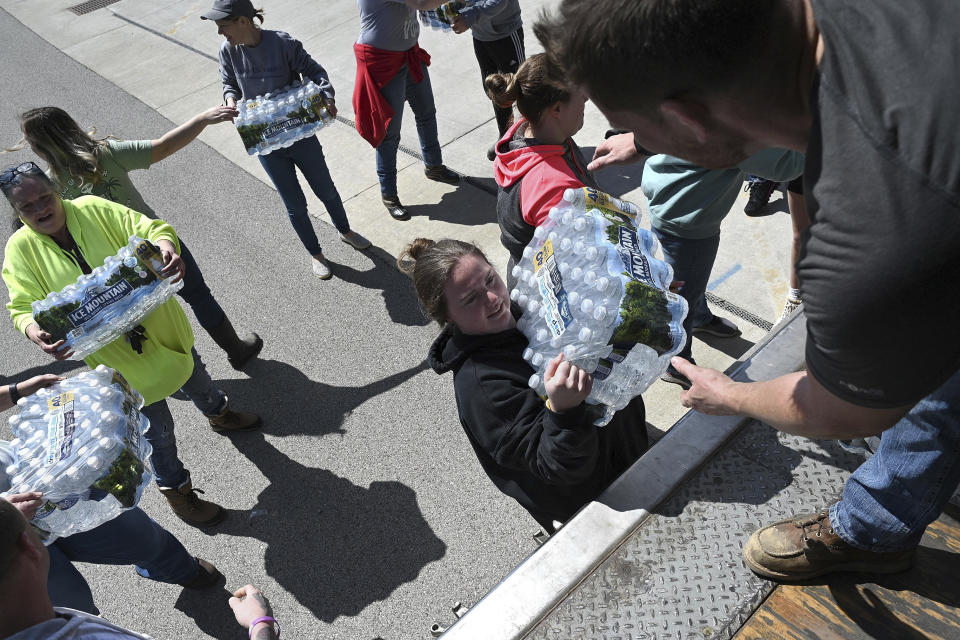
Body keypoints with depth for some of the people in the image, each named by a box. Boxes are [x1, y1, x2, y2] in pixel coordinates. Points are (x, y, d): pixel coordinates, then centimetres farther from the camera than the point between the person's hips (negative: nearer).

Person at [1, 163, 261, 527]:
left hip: (161, 327, 2)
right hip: (117, 357, -2)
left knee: (194, 377, 30)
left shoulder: (93, 208, -11)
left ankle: (218, 413, 63)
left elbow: (150, 230, -17)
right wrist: (36, 333, -37)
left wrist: (165, 248, -40)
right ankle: (176, 491, 34)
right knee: (157, 430, 9)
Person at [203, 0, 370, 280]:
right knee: (295, 205, 9)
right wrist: (230, 99, -15)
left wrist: (326, 95, -30)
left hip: (301, 133, -1)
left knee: (326, 191, 17)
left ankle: (345, 231, 47)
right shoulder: (228, 51, -9)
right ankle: (316, 254, 32)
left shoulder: (282, 42, -19)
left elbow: (313, 70, -12)